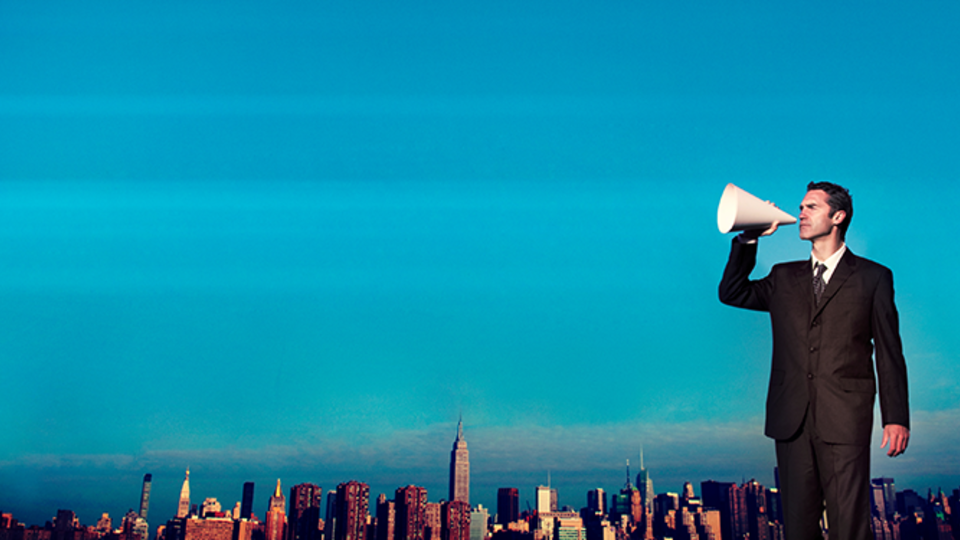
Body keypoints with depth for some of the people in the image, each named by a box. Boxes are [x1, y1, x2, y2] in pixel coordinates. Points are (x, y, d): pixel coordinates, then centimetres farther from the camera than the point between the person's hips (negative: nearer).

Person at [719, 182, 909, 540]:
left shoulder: (873, 277, 8)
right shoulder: (784, 278, 18)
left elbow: (889, 354, 5)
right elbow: (732, 293, 9)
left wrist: (896, 417, -3)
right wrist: (750, 239, 3)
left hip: (845, 420, -3)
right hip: (792, 419, 3)